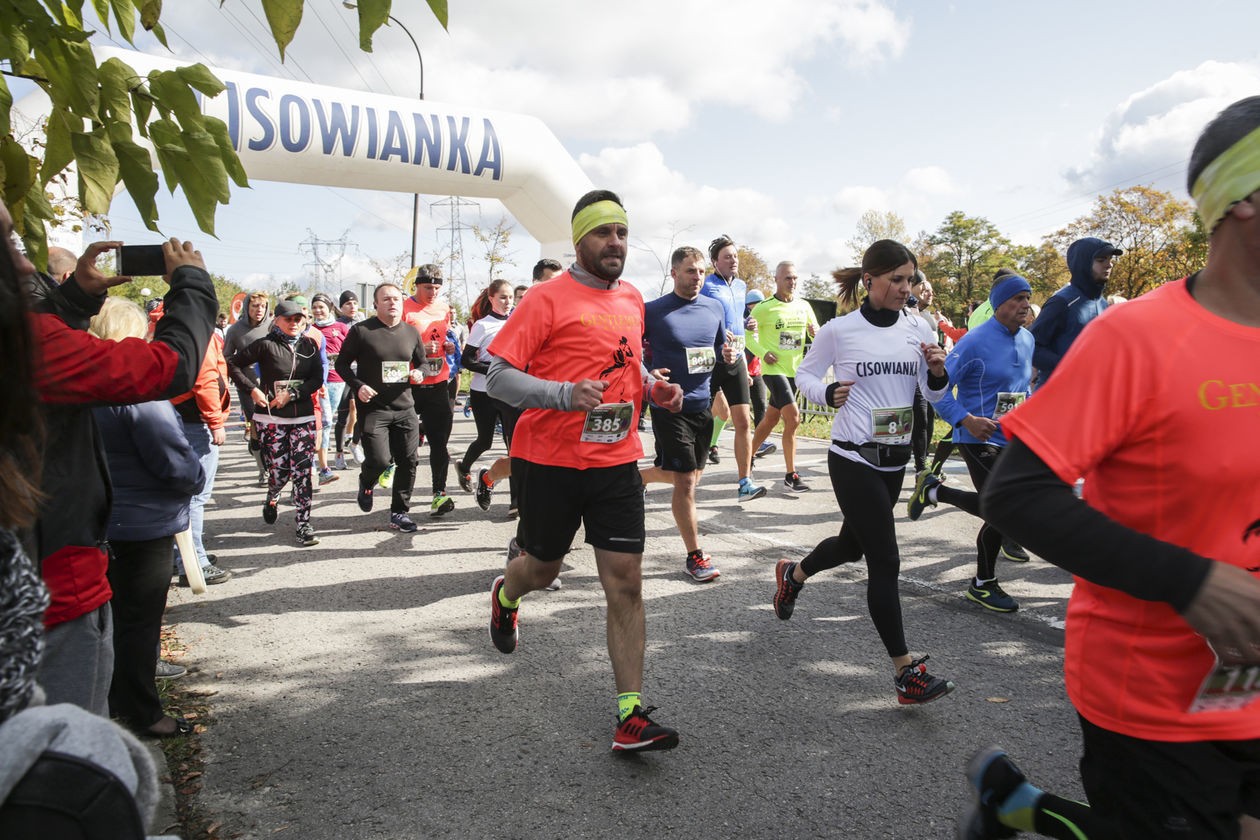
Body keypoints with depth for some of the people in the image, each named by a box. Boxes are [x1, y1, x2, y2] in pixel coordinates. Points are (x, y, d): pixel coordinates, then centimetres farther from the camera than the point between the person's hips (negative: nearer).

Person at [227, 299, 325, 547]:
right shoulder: (266, 345, -3)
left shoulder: (309, 345, 6)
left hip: (303, 417, 2)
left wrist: (292, 394, -11)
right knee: (279, 471, 0)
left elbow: (318, 378, 1)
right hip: (271, 417, -2)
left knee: (302, 472, -3)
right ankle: (272, 498, 35)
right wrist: (252, 389, -10)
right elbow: (233, 363, 0)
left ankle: (304, 524, 3)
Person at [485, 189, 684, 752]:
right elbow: (499, 377, -13)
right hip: (550, 460, -4)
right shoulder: (547, 298, -9)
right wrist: (566, 395, -28)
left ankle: (630, 716, 5)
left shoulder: (633, 300, 11)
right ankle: (505, 594, 53)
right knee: (542, 569, 15)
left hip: (616, 461, 4)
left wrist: (655, 388, 7)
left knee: (626, 584, -2)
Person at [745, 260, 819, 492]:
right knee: (793, 418, -16)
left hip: (794, 370, 6)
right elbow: (746, 333, -1)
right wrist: (762, 352, -14)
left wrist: (815, 331, -9)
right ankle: (791, 475, -10)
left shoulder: (804, 306, 8)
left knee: (771, 418, 14)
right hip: (773, 369, -6)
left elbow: (817, 335, 14)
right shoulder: (764, 308, -8)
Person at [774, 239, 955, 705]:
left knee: (853, 544, 22)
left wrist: (937, 373, -11)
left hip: (894, 460, 6)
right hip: (853, 460, -6)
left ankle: (792, 574, 52)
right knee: (885, 563, -7)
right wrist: (828, 394, -16)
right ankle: (907, 672, 1)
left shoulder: (917, 329, 4)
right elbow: (805, 374, 3)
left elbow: (933, 395, 11)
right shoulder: (839, 330, -9)